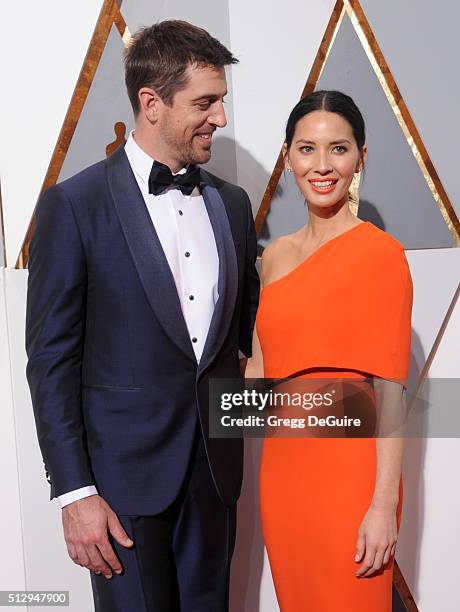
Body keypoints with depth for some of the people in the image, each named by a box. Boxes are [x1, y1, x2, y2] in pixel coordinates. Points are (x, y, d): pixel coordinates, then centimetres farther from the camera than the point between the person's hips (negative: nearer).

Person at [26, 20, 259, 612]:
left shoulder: (232, 203, 7)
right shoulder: (74, 204, -9)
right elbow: (51, 359, -9)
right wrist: (75, 492, -12)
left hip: (215, 467, 5)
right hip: (126, 472, -4)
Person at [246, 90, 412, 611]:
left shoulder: (380, 252, -11)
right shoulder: (275, 255, 8)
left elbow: (390, 390, -13)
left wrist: (384, 504, -15)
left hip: (348, 472, -6)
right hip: (280, 468, 6)